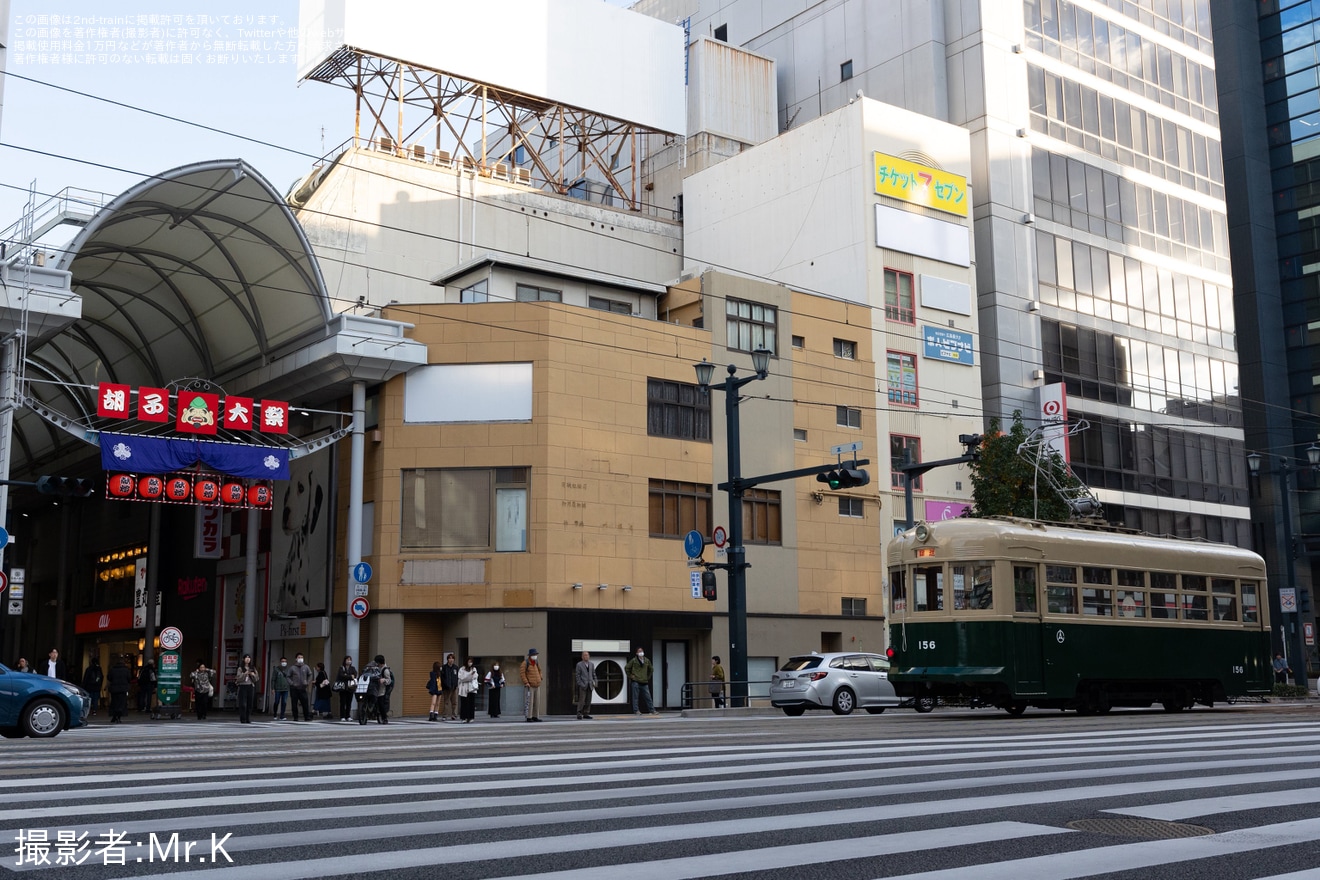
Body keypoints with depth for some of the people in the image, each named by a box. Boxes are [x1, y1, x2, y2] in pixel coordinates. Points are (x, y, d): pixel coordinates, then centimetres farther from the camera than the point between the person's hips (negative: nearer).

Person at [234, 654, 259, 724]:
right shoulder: (240, 668, 2)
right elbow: (238, 678, -8)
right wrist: (245, 674, -19)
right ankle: (242, 719, -3)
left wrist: (253, 675, -8)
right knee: (243, 704, -7)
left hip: (250, 687, 4)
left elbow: (257, 679, 11)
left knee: (249, 704, 2)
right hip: (242, 687, -4)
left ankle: (248, 719, 7)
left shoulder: (253, 668, 13)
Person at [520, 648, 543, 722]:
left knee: (536, 702, 5)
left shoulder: (536, 663, 11)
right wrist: (526, 683, -20)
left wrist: (539, 680, 15)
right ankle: (528, 717, -7)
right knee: (529, 702, -10)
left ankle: (535, 717, 9)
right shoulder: (525, 663, -9)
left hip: (537, 686, 7)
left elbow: (539, 671, 27)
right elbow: (522, 673, -15)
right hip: (529, 686, -7)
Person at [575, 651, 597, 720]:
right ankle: (579, 714, -6)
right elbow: (577, 675, -5)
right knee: (582, 700, -9)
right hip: (582, 685, -5)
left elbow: (593, 674, 15)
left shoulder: (591, 664, 13)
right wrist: (580, 684, -13)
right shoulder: (579, 665, -1)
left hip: (590, 685, 5)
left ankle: (586, 714, 9)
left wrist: (595, 682, 2)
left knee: (588, 701, 4)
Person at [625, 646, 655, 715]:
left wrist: (648, 676, 16)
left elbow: (651, 669, 24)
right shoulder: (634, 660, -3)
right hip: (635, 681, -3)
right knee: (635, 697, -1)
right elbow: (626, 667, 2)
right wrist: (630, 675, -1)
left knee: (647, 696, 2)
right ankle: (636, 711, 4)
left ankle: (652, 710, 5)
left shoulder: (647, 661, 9)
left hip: (644, 682, 3)